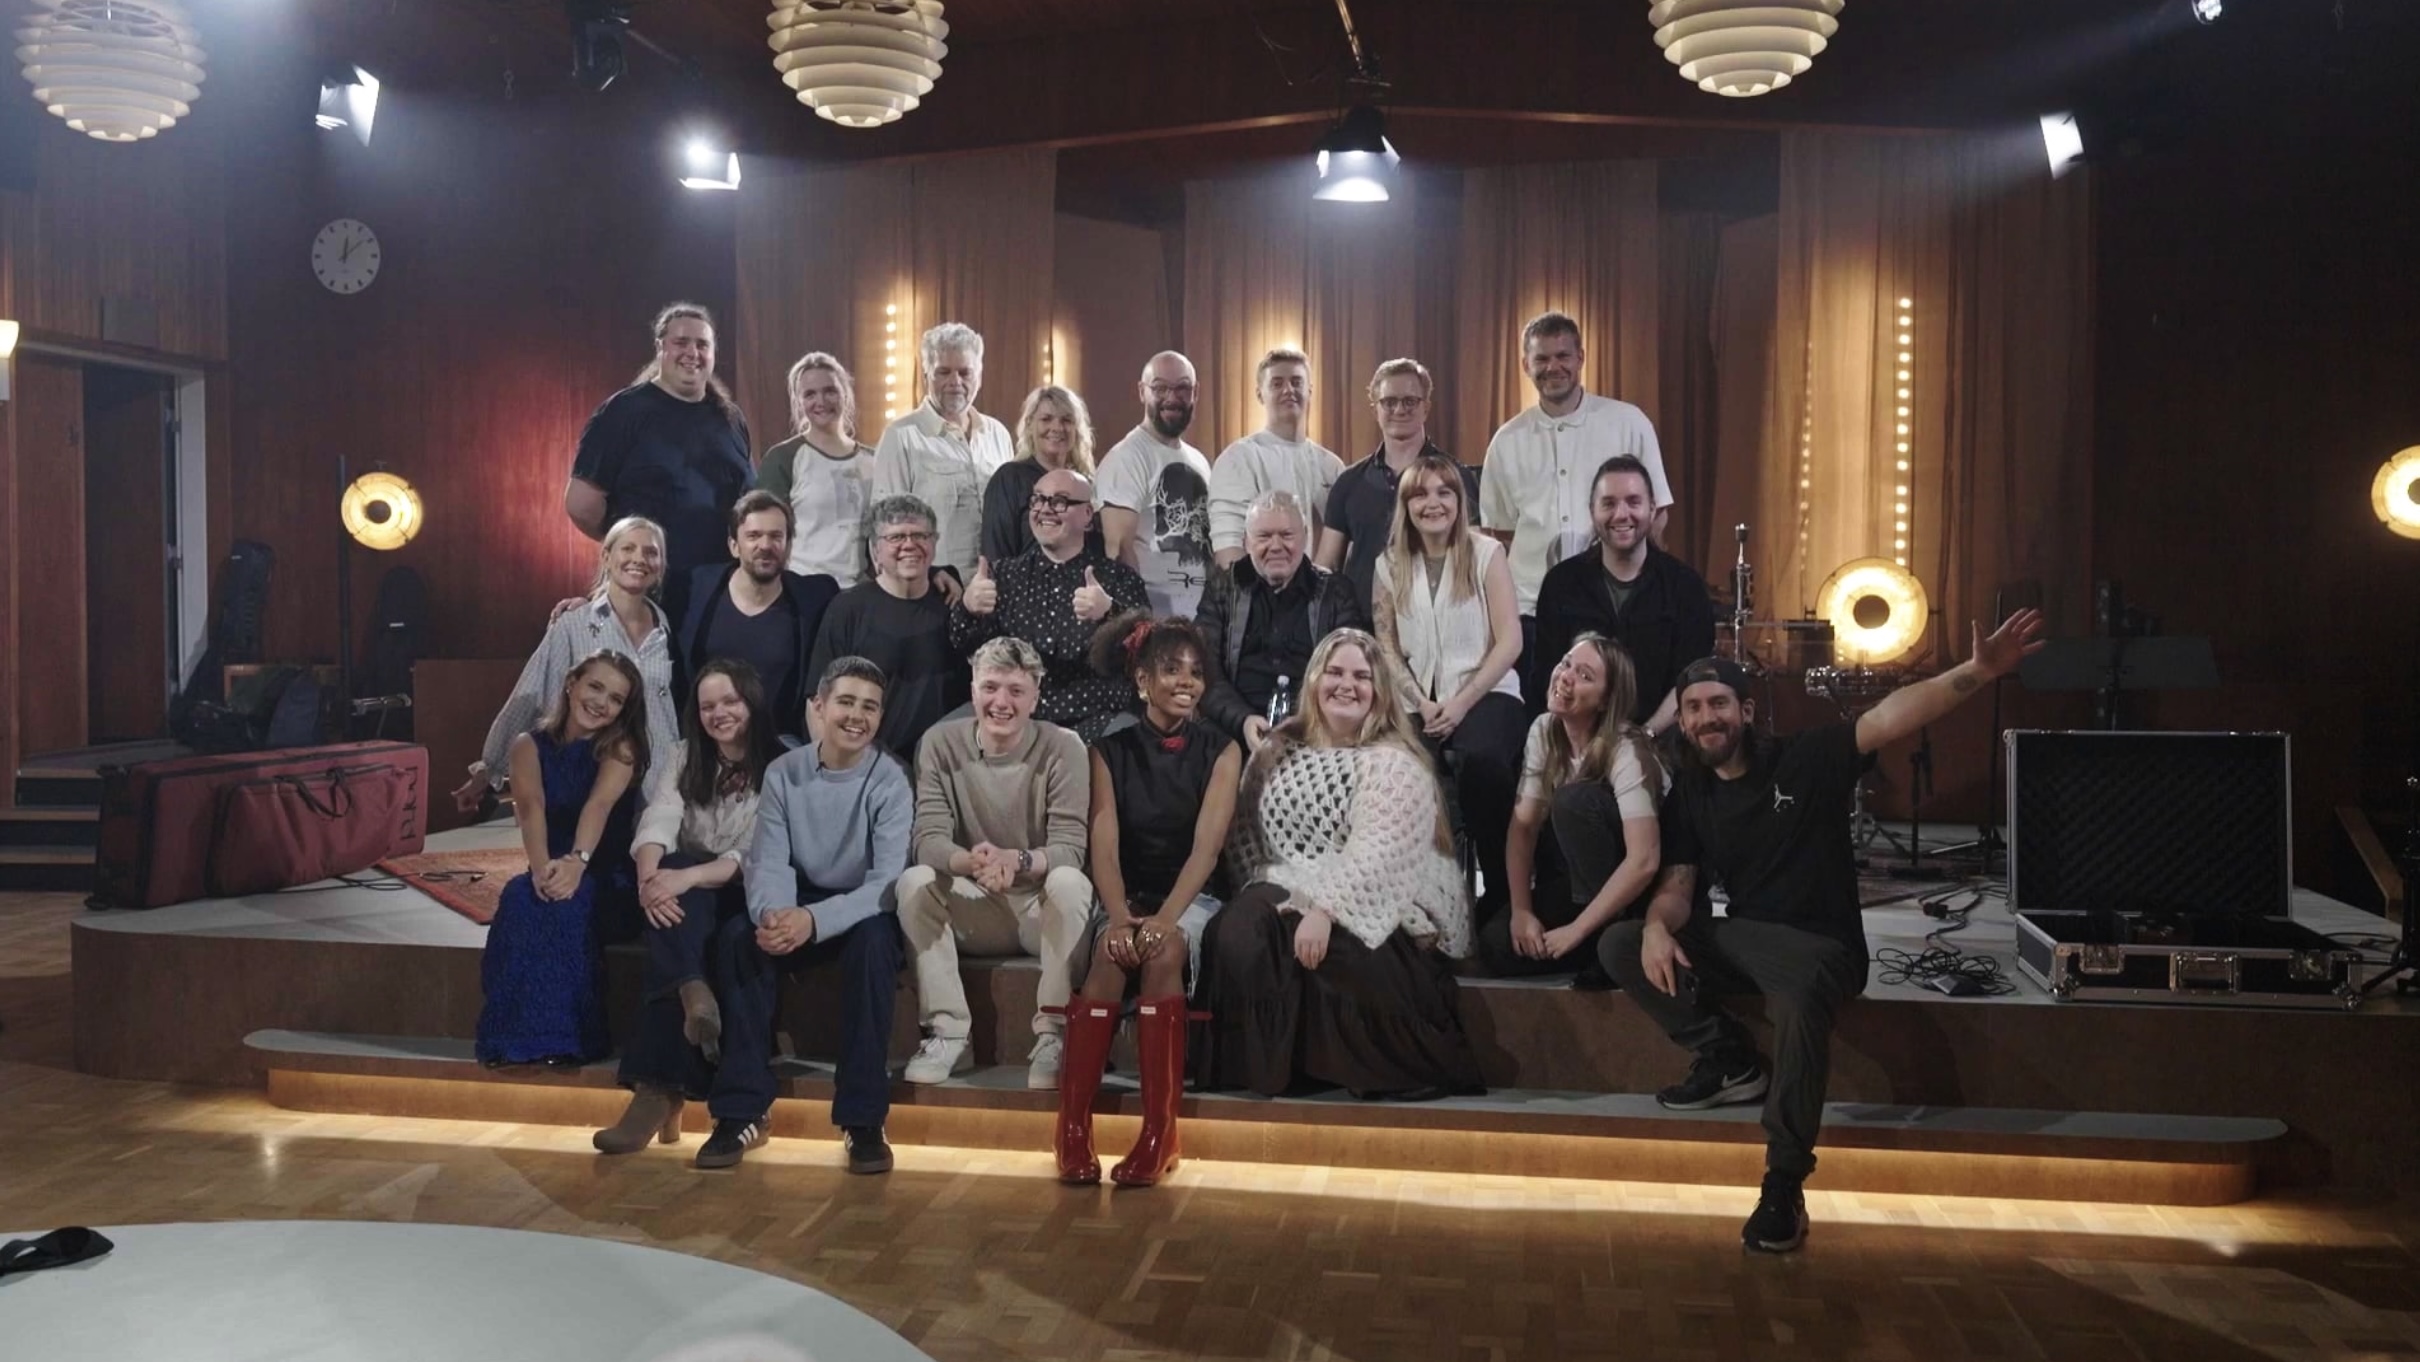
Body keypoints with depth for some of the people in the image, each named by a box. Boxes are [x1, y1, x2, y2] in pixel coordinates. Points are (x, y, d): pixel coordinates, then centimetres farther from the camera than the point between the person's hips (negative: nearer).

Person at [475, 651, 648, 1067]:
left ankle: (561, 1036, -31)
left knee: (569, 901, -33)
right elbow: (531, 807, -16)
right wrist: (542, 867, -37)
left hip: (605, 879, -2)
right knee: (523, 897, -30)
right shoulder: (530, 745, 4)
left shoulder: (620, 747, -2)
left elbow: (599, 804, -22)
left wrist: (577, 861, -43)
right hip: (552, 869, 2)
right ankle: (527, 1033, -28)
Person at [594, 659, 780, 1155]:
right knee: (672, 901, -34)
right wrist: (651, 878, -31)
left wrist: (687, 878, -32)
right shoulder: (682, 757, 10)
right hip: (688, 895, 4)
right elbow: (658, 821, -9)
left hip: (745, 898, -3)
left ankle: (658, 1088, -42)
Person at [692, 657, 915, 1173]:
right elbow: (768, 863, -9)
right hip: (798, 909, 3)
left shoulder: (890, 781, -14)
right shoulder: (783, 773, -3)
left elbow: (889, 881, -23)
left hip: (864, 912, -3)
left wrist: (814, 920, -39)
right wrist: (773, 912, -34)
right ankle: (742, 1111, -20)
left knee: (873, 939, -36)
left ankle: (864, 1119, -28)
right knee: (738, 934, -26)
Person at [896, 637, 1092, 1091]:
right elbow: (928, 840, -13)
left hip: (1042, 910, -2)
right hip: (973, 911, 2)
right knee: (914, 881, -25)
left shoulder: (1062, 748, -10)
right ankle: (947, 1033, -20)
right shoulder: (942, 743, -5)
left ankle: (1053, 1035, -25)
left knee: (1071, 882, -33)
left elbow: (1069, 848, -18)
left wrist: (1016, 861, -41)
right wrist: (971, 861, -38)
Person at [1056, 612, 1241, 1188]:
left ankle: (1160, 1135, -34)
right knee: (1111, 953, -32)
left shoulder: (1220, 751, 2)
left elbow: (1207, 845, -10)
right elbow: (1104, 843, -7)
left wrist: (1165, 918, -25)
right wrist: (1119, 917, -25)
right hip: (1124, 898, 1)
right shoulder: (1111, 751, 5)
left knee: (1164, 952, -34)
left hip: (1191, 898, -1)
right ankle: (1074, 1130, -33)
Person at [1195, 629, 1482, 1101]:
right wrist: (1265, 891, -9)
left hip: (1375, 916, -4)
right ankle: (1255, 1065, -16)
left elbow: (1376, 852, -19)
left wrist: (1325, 911, -30)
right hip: (1289, 898, 4)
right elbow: (1247, 833, 8)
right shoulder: (1279, 750, 13)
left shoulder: (1395, 765, -4)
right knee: (1236, 930, -27)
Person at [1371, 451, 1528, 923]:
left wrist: (1461, 703, -12)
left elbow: (1510, 641, -4)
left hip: (1484, 694, -2)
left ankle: (1502, 891, -19)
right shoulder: (1390, 565, 12)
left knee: (1481, 760, -37)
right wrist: (1422, 705, -6)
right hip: (1419, 703, 2)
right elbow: (1386, 648, 10)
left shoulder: (1486, 553, 3)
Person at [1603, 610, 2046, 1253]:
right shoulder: (1689, 792, 7)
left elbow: (1889, 717, -21)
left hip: (1817, 944, -6)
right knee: (1620, 945, -10)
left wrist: (1978, 671, -36)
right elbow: (1677, 884, 4)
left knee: (1801, 1002, -41)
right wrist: (1658, 927, -21)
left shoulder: (1806, 759, -7)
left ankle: (1784, 1186, -29)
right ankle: (1730, 1061, 1)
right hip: (1737, 938, 6)